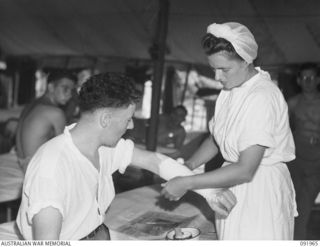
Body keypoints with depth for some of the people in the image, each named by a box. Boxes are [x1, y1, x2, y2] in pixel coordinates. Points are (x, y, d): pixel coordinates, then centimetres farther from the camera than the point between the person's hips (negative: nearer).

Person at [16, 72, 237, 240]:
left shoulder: (108, 146, -8)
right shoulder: (51, 168, -30)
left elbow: (156, 162, -3)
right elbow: (46, 238, -34)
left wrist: (209, 193, -5)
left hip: (99, 235, 7)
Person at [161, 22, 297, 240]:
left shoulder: (263, 97, -23)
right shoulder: (230, 90, 3)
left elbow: (245, 171, -26)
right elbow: (215, 138, 12)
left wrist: (187, 183, -23)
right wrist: (188, 165, -4)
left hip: (262, 189, -7)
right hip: (235, 189, 7)